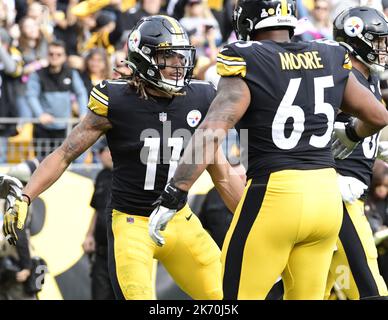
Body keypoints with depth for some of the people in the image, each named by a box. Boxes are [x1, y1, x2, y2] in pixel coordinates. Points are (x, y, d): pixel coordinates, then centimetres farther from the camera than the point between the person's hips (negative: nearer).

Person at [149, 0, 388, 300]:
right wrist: (351, 135, 41)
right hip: (327, 194, 5)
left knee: (239, 293, 3)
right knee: (307, 296, 15)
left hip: (275, 195, -5)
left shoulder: (247, 64, -6)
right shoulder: (331, 60, 9)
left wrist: (171, 198, -16)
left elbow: (211, 133, -16)